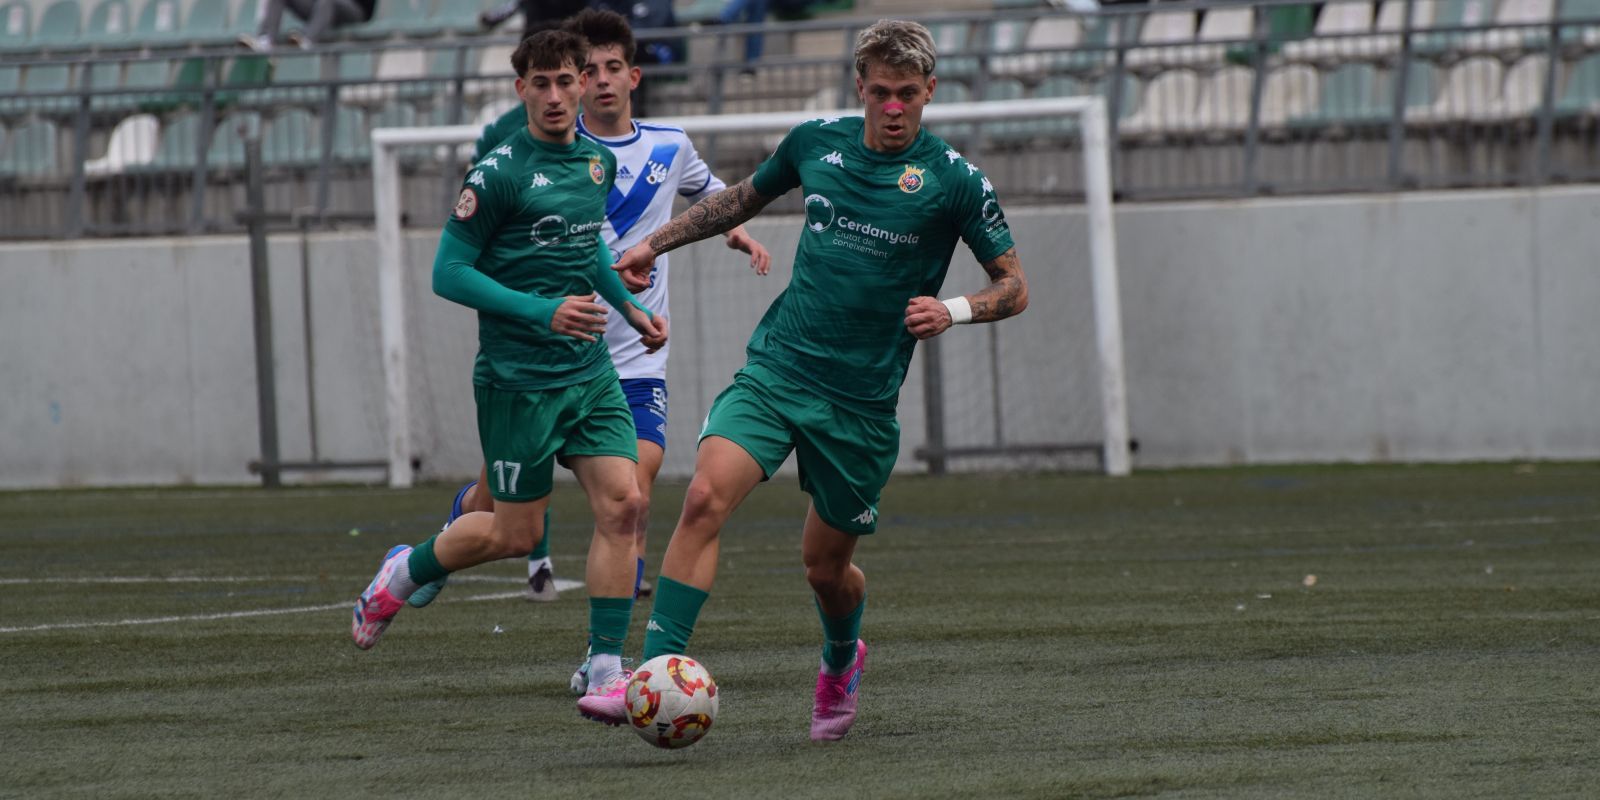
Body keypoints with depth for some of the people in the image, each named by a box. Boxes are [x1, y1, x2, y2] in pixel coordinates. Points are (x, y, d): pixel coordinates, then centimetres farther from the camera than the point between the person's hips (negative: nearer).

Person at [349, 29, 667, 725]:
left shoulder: (599, 162, 9)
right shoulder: (500, 172, -12)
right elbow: (448, 273, -12)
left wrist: (630, 307, 17)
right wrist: (542, 312, -20)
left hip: (589, 373, 6)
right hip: (518, 379, -6)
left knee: (621, 504, -11)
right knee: (517, 533, 2)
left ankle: (605, 671, -8)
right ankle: (406, 571, 30)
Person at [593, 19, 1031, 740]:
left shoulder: (952, 180, -6)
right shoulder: (817, 141, 4)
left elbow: (1013, 287, -1)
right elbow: (746, 197, 24)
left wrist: (954, 310, -20)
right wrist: (654, 246, 23)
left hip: (862, 401, -2)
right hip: (776, 367, 2)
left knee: (825, 564, 8)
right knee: (705, 497, -21)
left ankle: (842, 661, 44)